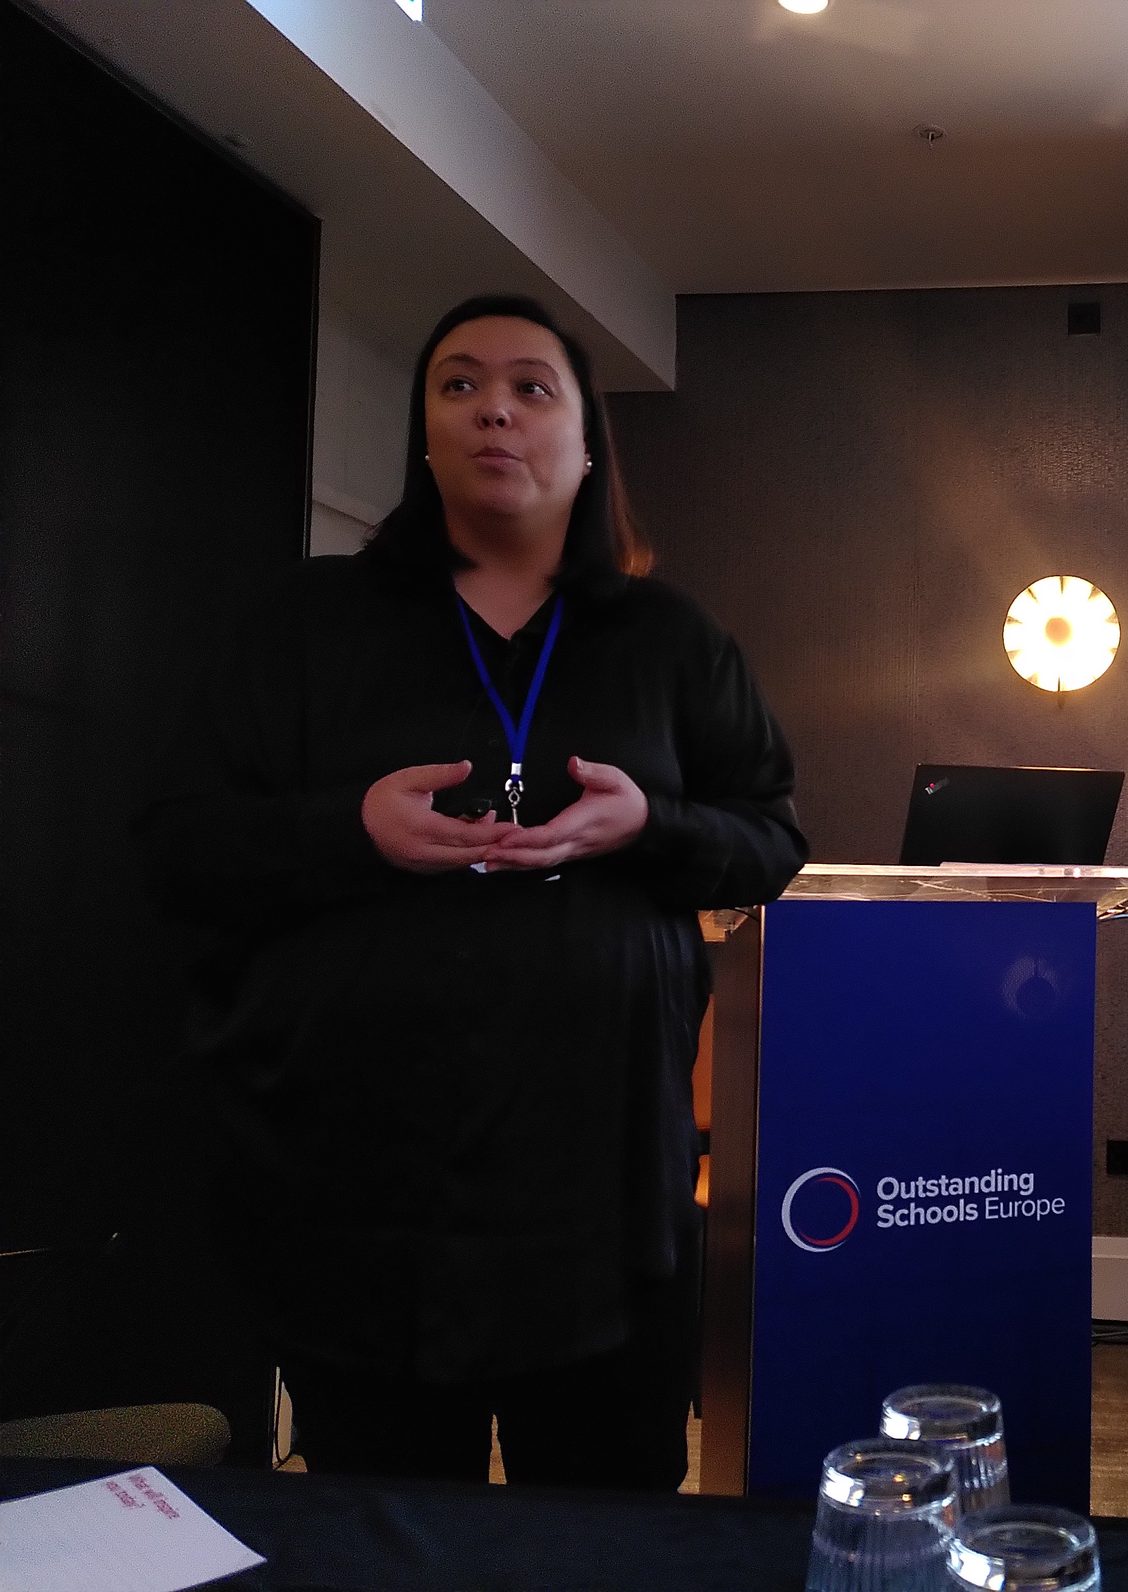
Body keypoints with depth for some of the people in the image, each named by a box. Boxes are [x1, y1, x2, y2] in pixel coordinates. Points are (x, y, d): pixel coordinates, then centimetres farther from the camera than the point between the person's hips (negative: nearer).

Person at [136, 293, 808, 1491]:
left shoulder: (668, 641, 11)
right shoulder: (313, 620, 7)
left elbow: (772, 842, 10)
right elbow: (179, 850, 4)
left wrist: (649, 828, -12)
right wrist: (350, 831, -15)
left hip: (604, 1184, 1)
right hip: (353, 1193, -1)